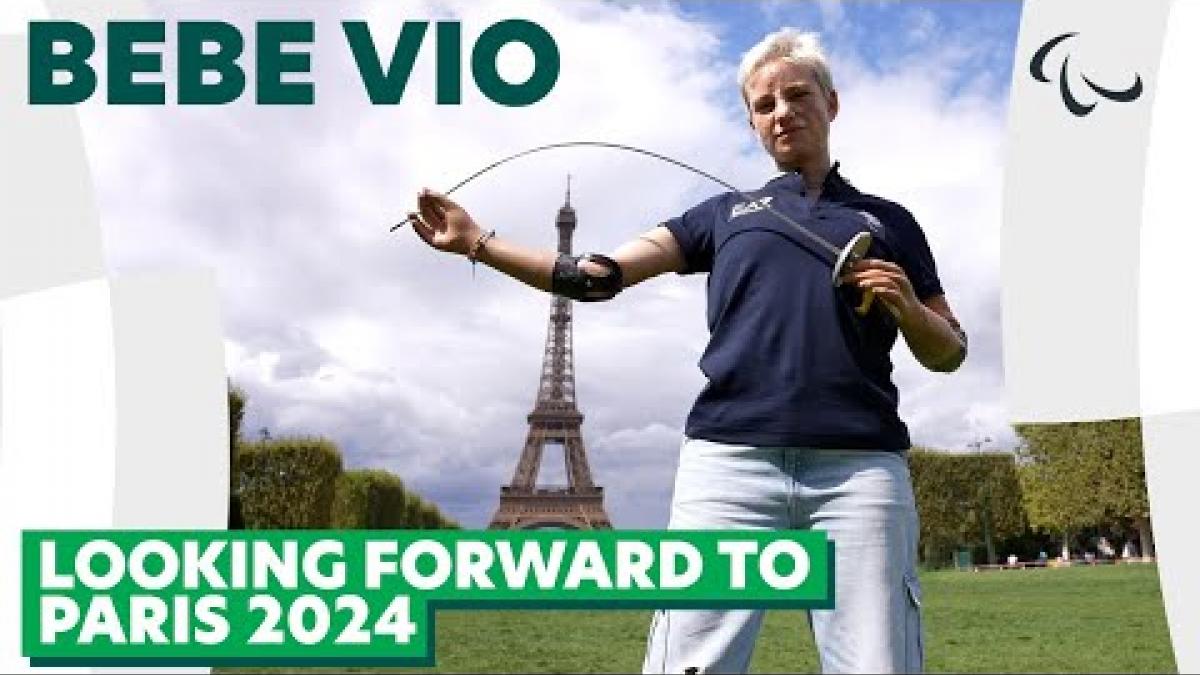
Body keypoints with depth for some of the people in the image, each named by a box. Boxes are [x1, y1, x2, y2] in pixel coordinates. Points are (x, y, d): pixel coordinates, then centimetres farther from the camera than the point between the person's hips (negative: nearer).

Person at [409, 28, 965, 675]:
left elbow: (947, 353, 21)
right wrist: (478, 242, 4)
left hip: (860, 465, 0)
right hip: (729, 458, 0)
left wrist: (908, 308, -1)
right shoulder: (724, 213, 22)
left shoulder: (887, 221, 22)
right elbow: (601, 275, 12)